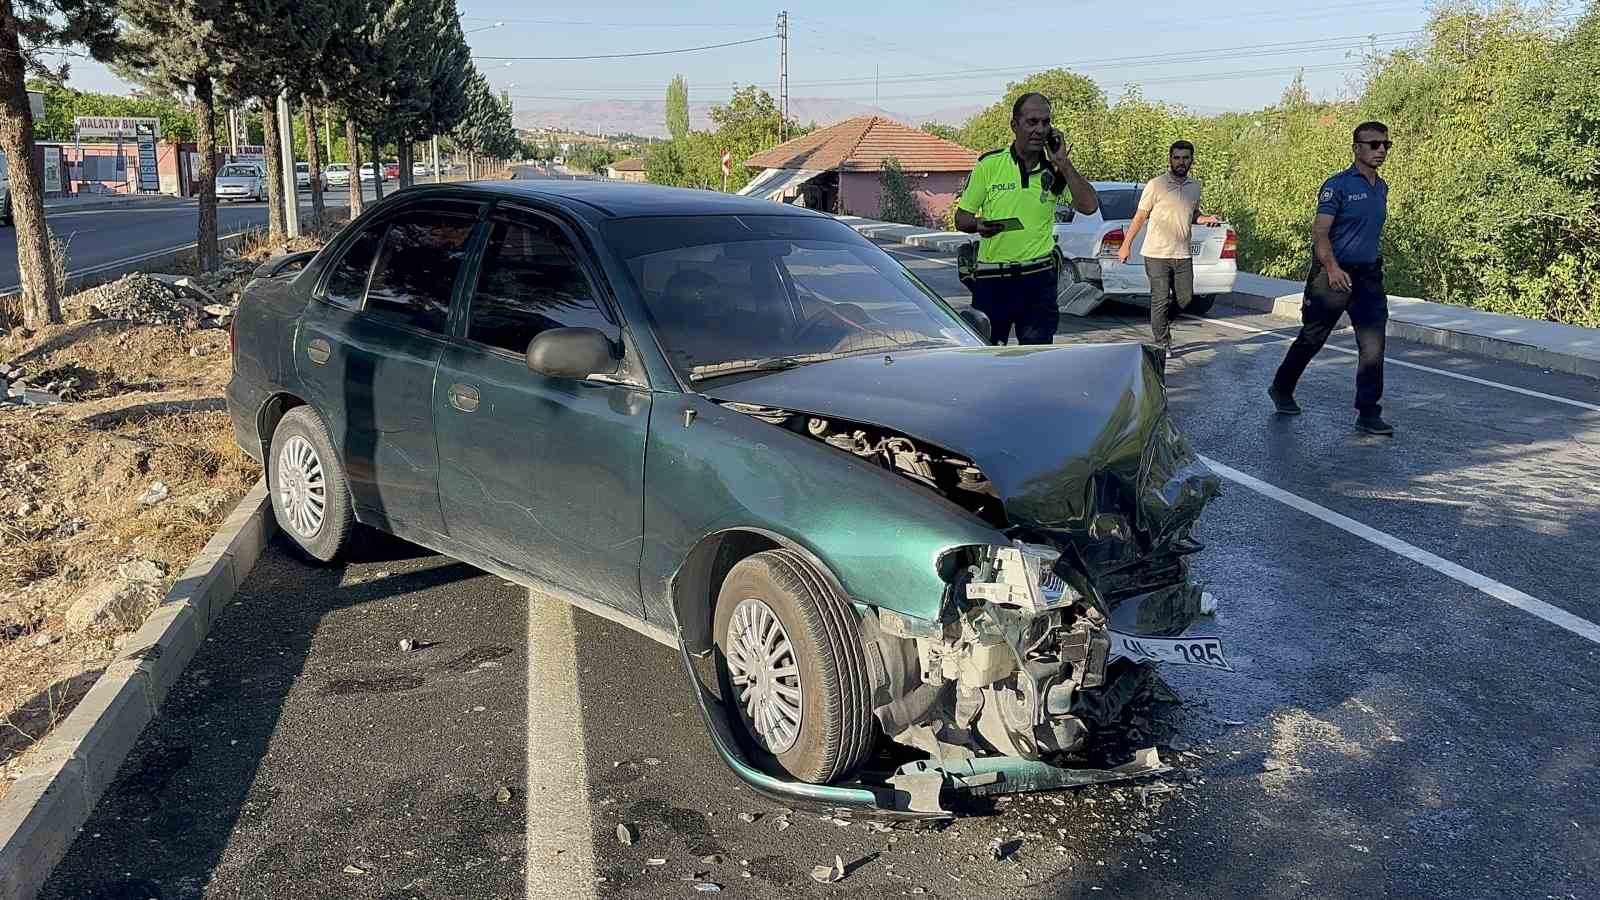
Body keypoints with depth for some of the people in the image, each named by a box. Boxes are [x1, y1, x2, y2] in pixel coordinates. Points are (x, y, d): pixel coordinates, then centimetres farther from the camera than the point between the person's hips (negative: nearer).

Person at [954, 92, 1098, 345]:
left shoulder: (1055, 170, 6)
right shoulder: (989, 165, 0)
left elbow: (1089, 206, -8)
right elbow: (961, 218, 4)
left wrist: (1063, 163, -9)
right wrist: (978, 225, -19)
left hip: (1039, 278, 1)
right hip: (991, 278, -1)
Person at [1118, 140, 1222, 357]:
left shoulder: (1195, 187, 9)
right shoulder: (1155, 185, -7)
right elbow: (1140, 216, -3)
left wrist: (1206, 219, 1)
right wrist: (1126, 244, -6)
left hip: (1183, 255, 5)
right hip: (1157, 254, -5)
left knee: (1185, 298, 8)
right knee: (1160, 300, -1)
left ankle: (1161, 324, 33)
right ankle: (1162, 343, 11)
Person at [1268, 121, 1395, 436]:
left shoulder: (1382, 188, 12)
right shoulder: (1337, 185, -11)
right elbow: (1320, 232, -20)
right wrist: (1332, 268, -34)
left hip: (1369, 275, 6)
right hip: (1334, 274, -6)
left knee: (1373, 345, -4)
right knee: (1312, 339, 8)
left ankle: (1369, 413, 0)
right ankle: (1281, 389, 30)